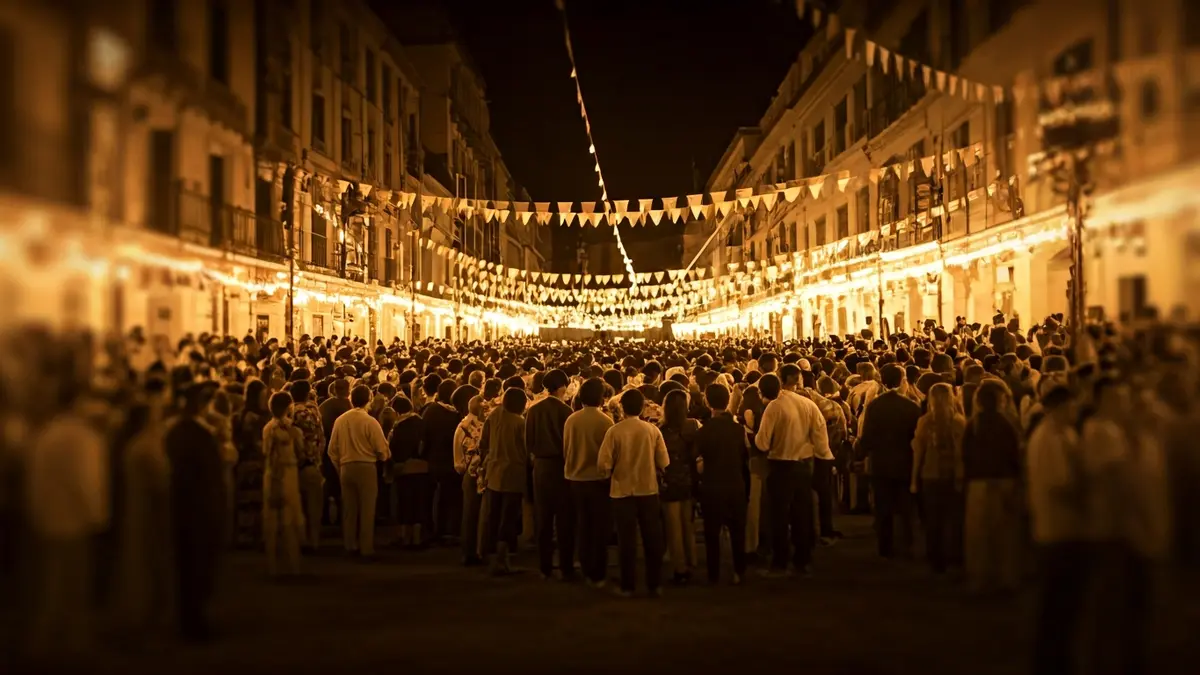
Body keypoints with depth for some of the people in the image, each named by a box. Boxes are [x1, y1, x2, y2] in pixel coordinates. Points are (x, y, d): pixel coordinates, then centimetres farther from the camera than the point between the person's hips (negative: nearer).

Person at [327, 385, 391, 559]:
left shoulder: (340, 420, 1)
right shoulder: (370, 421, -12)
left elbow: (332, 450, 5)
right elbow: (382, 449, -11)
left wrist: (340, 468, 17)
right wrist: (385, 456, 12)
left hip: (346, 468, 5)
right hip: (366, 468, -5)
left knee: (349, 509, 13)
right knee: (367, 509, 2)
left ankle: (350, 546, 19)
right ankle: (366, 549, 3)